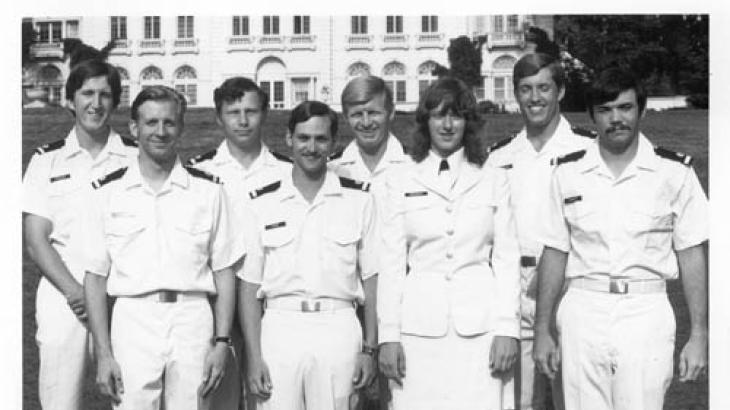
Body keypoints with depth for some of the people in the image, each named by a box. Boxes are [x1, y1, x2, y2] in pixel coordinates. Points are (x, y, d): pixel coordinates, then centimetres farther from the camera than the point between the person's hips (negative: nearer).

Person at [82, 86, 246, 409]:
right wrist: (103, 354, -1)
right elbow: (95, 277, 5)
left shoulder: (208, 190, 7)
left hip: (193, 319, 0)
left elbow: (224, 272, 8)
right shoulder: (109, 192, 6)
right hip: (132, 319, 0)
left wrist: (221, 342, 0)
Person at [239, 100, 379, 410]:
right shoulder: (263, 203, 5)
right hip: (280, 329, 0)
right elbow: (249, 284, 5)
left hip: (338, 329, 0)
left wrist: (369, 348, 3)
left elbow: (370, 279, 7)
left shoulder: (358, 198, 6)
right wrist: (253, 357, -2)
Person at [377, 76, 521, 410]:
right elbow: (391, 264, 7)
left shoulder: (493, 180, 10)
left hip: (479, 327, 0)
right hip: (419, 329, 0)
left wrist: (508, 329, -1)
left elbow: (507, 257, 7)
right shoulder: (401, 185, 10)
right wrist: (388, 335, 0)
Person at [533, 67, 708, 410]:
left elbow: (692, 256, 3)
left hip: (646, 315, -1)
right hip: (583, 314, 2)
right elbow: (554, 254, 8)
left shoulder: (674, 172, 1)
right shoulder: (568, 172, 5)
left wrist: (699, 334, -1)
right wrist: (542, 330, 7)